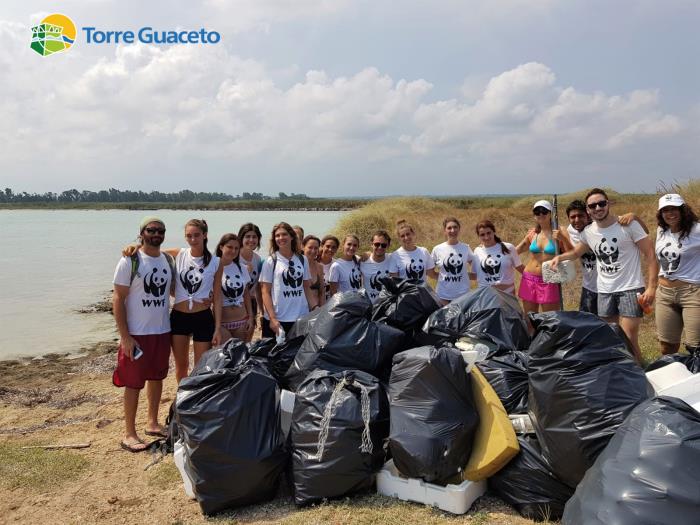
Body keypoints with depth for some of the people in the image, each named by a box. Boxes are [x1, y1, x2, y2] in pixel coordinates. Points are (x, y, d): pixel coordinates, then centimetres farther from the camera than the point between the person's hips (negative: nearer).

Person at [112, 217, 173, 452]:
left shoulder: (168, 260, 6)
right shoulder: (130, 261, -10)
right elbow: (118, 299, -11)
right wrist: (124, 336, -16)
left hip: (162, 331, 6)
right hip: (137, 334, -6)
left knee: (157, 378, 16)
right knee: (133, 383, 2)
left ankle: (153, 423, 31)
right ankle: (129, 434, 14)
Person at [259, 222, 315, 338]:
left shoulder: (302, 259, 8)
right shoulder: (270, 261, 0)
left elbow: (307, 288, 13)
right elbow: (265, 292, -2)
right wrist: (272, 318, -11)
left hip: (302, 318, 3)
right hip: (277, 320, -2)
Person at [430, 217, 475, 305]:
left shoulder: (466, 248, 0)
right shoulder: (437, 250, -2)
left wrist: (465, 274, -1)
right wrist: (441, 276, -4)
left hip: (463, 294, 1)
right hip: (443, 295, 0)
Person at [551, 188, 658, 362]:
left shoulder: (628, 225, -10)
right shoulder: (588, 232, 4)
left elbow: (650, 255, -9)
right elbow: (576, 252, 22)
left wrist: (651, 287, -16)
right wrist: (560, 257, 0)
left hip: (630, 289, -5)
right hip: (604, 291, 5)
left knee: (629, 342, -8)